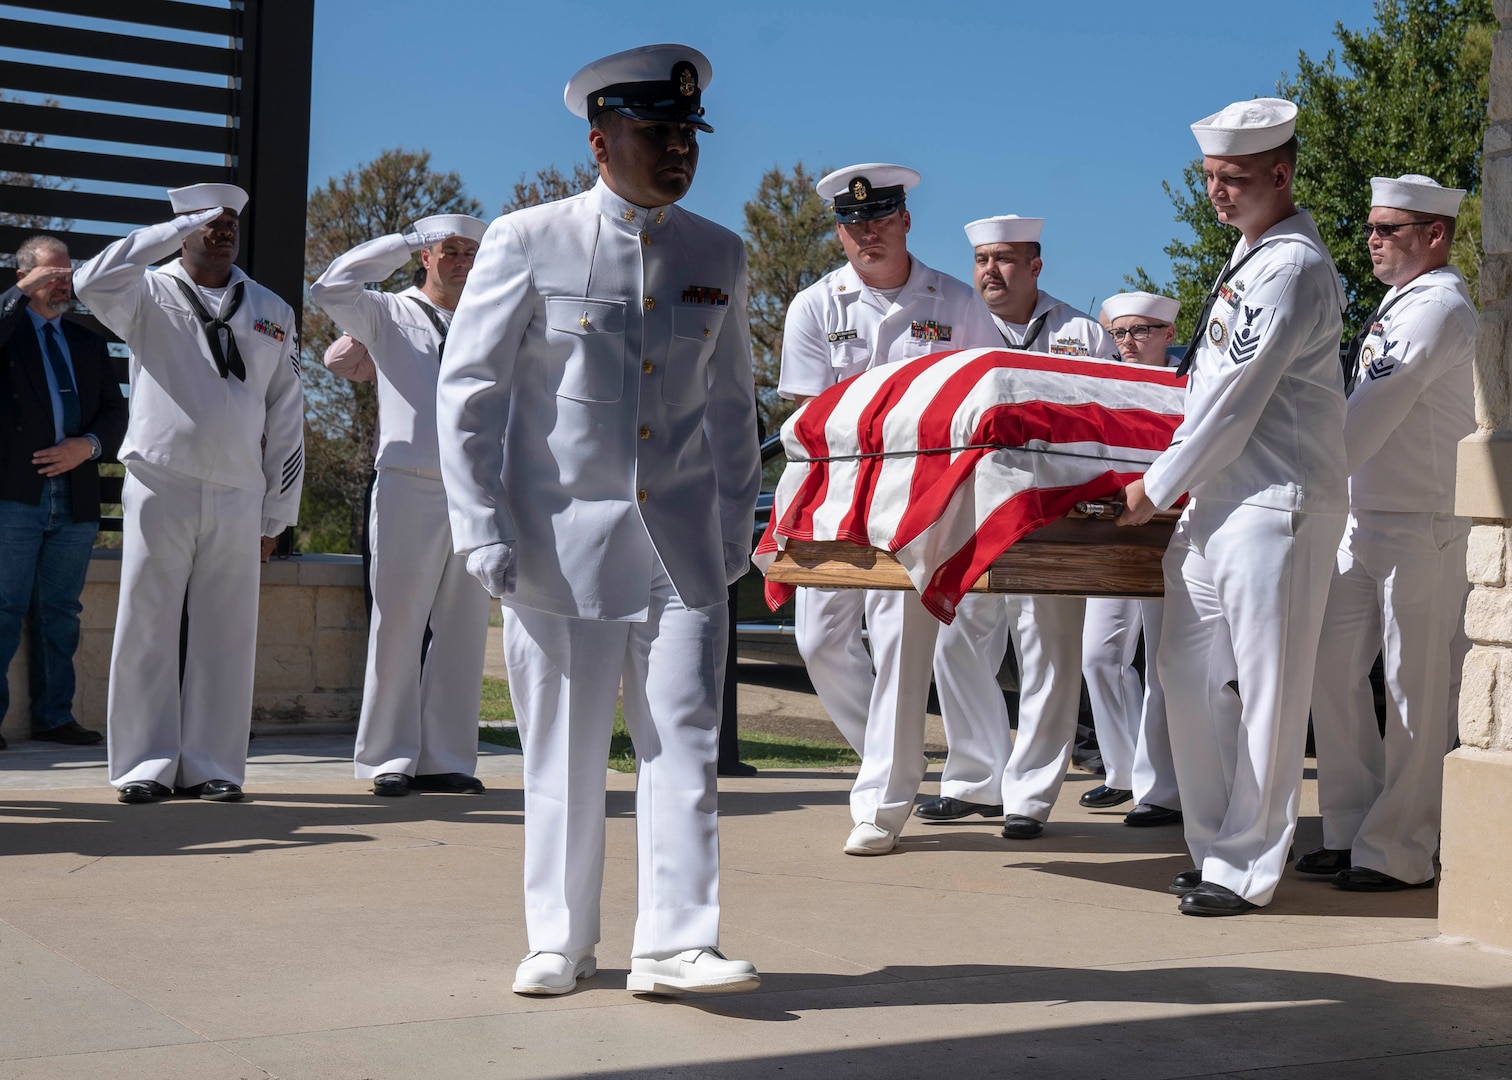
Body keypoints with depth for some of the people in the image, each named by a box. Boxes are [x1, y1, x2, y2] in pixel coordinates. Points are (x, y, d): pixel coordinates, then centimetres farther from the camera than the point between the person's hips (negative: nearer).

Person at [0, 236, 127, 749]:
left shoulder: (89, 343, 20)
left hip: (75, 497, 5)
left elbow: (115, 411, 15)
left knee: (60, 611, 9)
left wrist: (89, 445, -4)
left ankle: (54, 715, 15)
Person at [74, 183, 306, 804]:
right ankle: (146, 765, 6)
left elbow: (286, 416, 13)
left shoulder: (271, 312, 14)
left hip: (238, 497, 2)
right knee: (147, 630, -1)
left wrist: (279, 510, 9)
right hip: (160, 489, -2)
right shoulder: (149, 294, 6)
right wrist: (176, 230, -11)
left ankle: (211, 766, 10)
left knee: (227, 636, 3)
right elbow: (92, 282, -17)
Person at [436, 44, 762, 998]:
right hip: (564, 539, -2)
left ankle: (676, 943, 1)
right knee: (562, 748, 5)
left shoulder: (720, 256, 9)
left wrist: (735, 528, 11)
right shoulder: (527, 242, -2)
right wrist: (483, 533, -7)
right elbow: (468, 390, -1)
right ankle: (561, 942, 18)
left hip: (682, 546, 3)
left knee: (686, 740, -3)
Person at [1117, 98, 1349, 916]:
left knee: (1266, 688, -3)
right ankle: (1215, 848, 20)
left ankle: (1246, 869, 4)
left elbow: (1234, 400, -15)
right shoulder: (1253, 254, 16)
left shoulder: (1292, 268, -14)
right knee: (1189, 673, 10)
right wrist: (1173, 485, 26)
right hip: (1214, 500, 10)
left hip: (1275, 504, -10)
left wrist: (1155, 488, -7)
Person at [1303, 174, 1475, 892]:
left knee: (1415, 690, -3)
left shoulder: (1438, 307, -12)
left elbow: (1374, 411, -19)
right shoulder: (1398, 306, 19)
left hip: (1422, 525, -10)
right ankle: (1351, 832, 17)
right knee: (1332, 669, 9)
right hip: (1365, 519, 10)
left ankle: (1399, 854, 2)